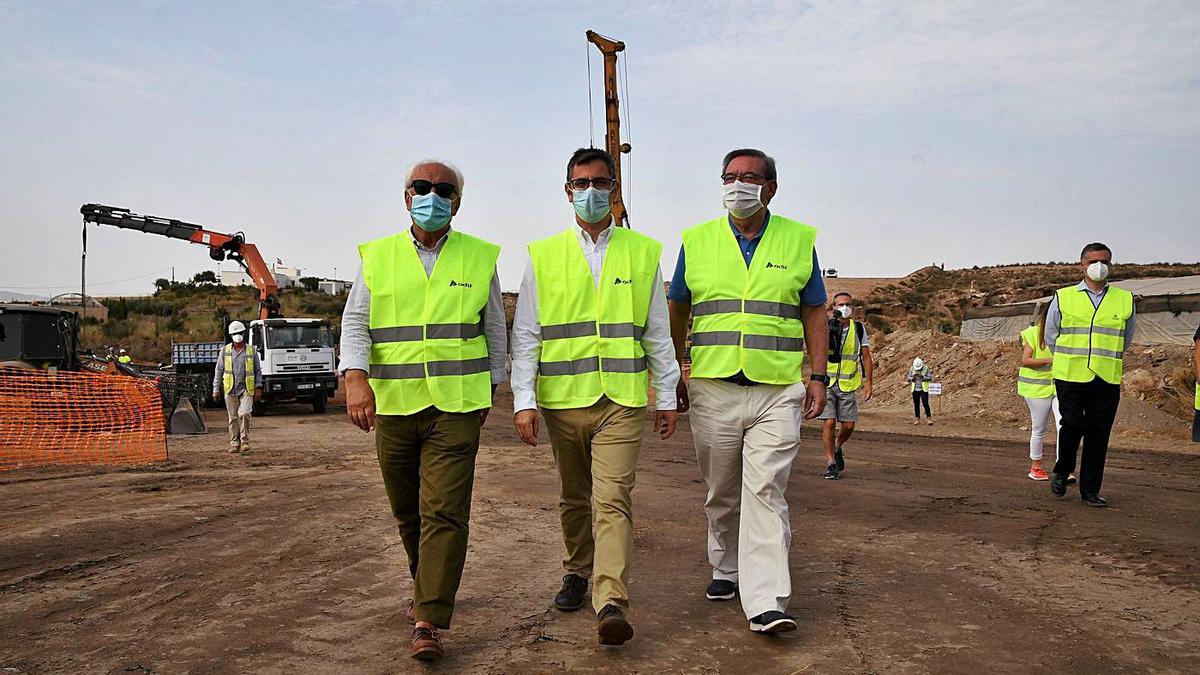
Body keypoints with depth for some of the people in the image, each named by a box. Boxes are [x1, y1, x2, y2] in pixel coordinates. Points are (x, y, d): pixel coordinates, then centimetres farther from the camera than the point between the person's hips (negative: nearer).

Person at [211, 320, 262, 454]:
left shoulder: (251, 351, 5)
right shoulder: (225, 351, 7)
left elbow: (258, 371, 8)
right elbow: (218, 371, 8)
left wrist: (258, 388, 0)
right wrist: (216, 389, 3)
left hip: (247, 389, -2)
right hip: (230, 390, 2)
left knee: (244, 413, -16)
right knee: (233, 418, 6)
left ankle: (245, 441, -7)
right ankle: (234, 443, 15)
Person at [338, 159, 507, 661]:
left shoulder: (479, 257, 5)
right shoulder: (377, 257, 7)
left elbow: (495, 327, 14)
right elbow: (354, 322, 1)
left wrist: (491, 384, 13)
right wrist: (356, 378, -14)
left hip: (457, 406, -2)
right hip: (392, 407, 2)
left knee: (444, 512, -9)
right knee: (406, 511, 14)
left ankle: (428, 620, -5)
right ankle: (427, 584, 38)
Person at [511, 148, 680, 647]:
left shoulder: (643, 253, 7)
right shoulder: (543, 256, 6)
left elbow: (658, 333, 11)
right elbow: (525, 335, 4)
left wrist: (667, 397, 9)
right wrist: (523, 400, -4)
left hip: (622, 400, -1)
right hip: (562, 400, 2)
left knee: (613, 500, -10)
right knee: (573, 497, 16)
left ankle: (612, 603, -12)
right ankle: (577, 573, 36)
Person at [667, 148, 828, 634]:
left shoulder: (799, 241, 6)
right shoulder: (696, 241, 7)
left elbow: (814, 313, 10)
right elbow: (677, 312, 12)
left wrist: (818, 376, 2)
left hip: (778, 391, -1)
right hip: (712, 389, 2)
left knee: (765, 491, -9)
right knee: (721, 493, 12)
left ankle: (766, 602, -8)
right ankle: (726, 569, 32)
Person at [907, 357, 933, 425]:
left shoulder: (926, 368, -7)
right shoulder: (912, 369, 0)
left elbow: (930, 378, -10)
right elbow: (908, 379, 2)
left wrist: (923, 377, -25)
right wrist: (913, 378, -20)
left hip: (924, 389, -3)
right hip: (915, 390, 3)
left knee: (925, 404, -9)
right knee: (916, 405, 6)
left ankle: (929, 419, -5)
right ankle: (917, 419, 14)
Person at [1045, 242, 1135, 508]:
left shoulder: (1125, 300, 8)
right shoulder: (1063, 297, 3)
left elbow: (1126, 339, 21)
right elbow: (1050, 336, 13)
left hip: (1108, 381, 2)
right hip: (1070, 377, -2)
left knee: (1099, 436, 4)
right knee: (1073, 425, -12)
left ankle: (1090, 490, 14)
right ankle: (1061, 472, 14)